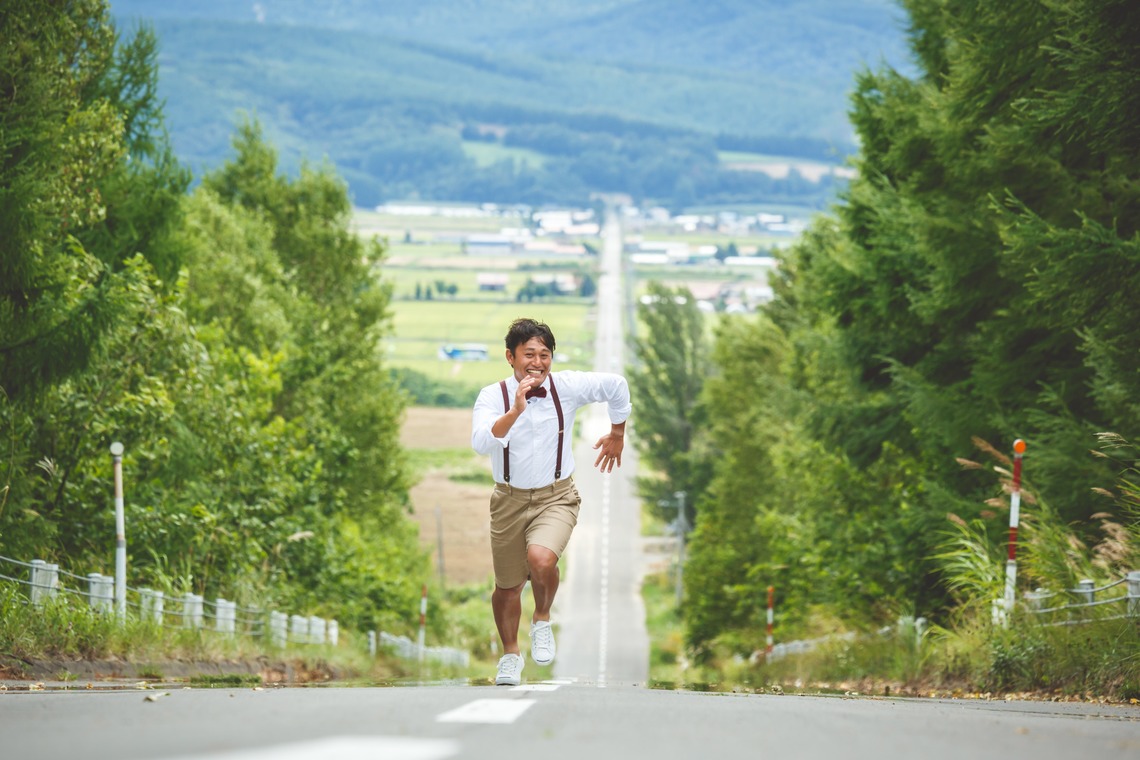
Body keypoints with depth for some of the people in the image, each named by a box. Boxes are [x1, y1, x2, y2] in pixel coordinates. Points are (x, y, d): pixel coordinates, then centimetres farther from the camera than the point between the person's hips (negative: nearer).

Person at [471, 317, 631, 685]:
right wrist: (515, 411, -42)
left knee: (541, 558, -30)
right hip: (510, 500, 1)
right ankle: (510, 654, 42)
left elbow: (616, 385, 4)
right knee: (508, 585, 13)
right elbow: (481, 442, -30)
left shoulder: (566, 386, -9)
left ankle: (542, 620, 3)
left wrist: (617, 435, 15)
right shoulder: (493, 396, -13)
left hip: (556, 499, -1)